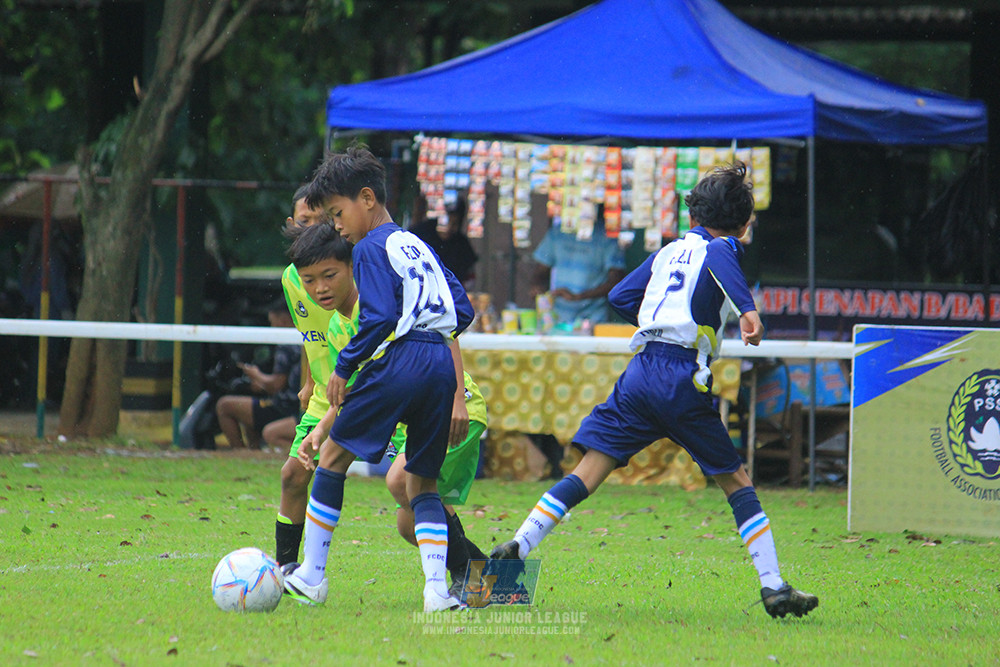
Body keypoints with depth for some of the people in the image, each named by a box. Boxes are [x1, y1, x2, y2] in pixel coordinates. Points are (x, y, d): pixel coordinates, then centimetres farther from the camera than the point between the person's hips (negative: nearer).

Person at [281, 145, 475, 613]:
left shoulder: (371, 248, -2)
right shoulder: (416, 245, 23)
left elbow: (379, 316, -14)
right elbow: (462, 309, 20)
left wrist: (344, 367, -6)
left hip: (398, 363, -7)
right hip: (442, 364, 7)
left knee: (333, 455, 8)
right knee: (421, 483, 13)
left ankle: (310, 577, 8)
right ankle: (437, 588, -5)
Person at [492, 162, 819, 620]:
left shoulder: (670, 251, 21)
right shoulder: (720, 249, 5)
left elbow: (621, 297, 22)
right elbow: (721, 256, -21)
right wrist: (747, 309, -34)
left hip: (640, 374, 5)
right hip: (685, 384, -5)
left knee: (588, 474, 4)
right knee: (736, 482, 6)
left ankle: (519, 547, -9)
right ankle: (774, 587, 3)